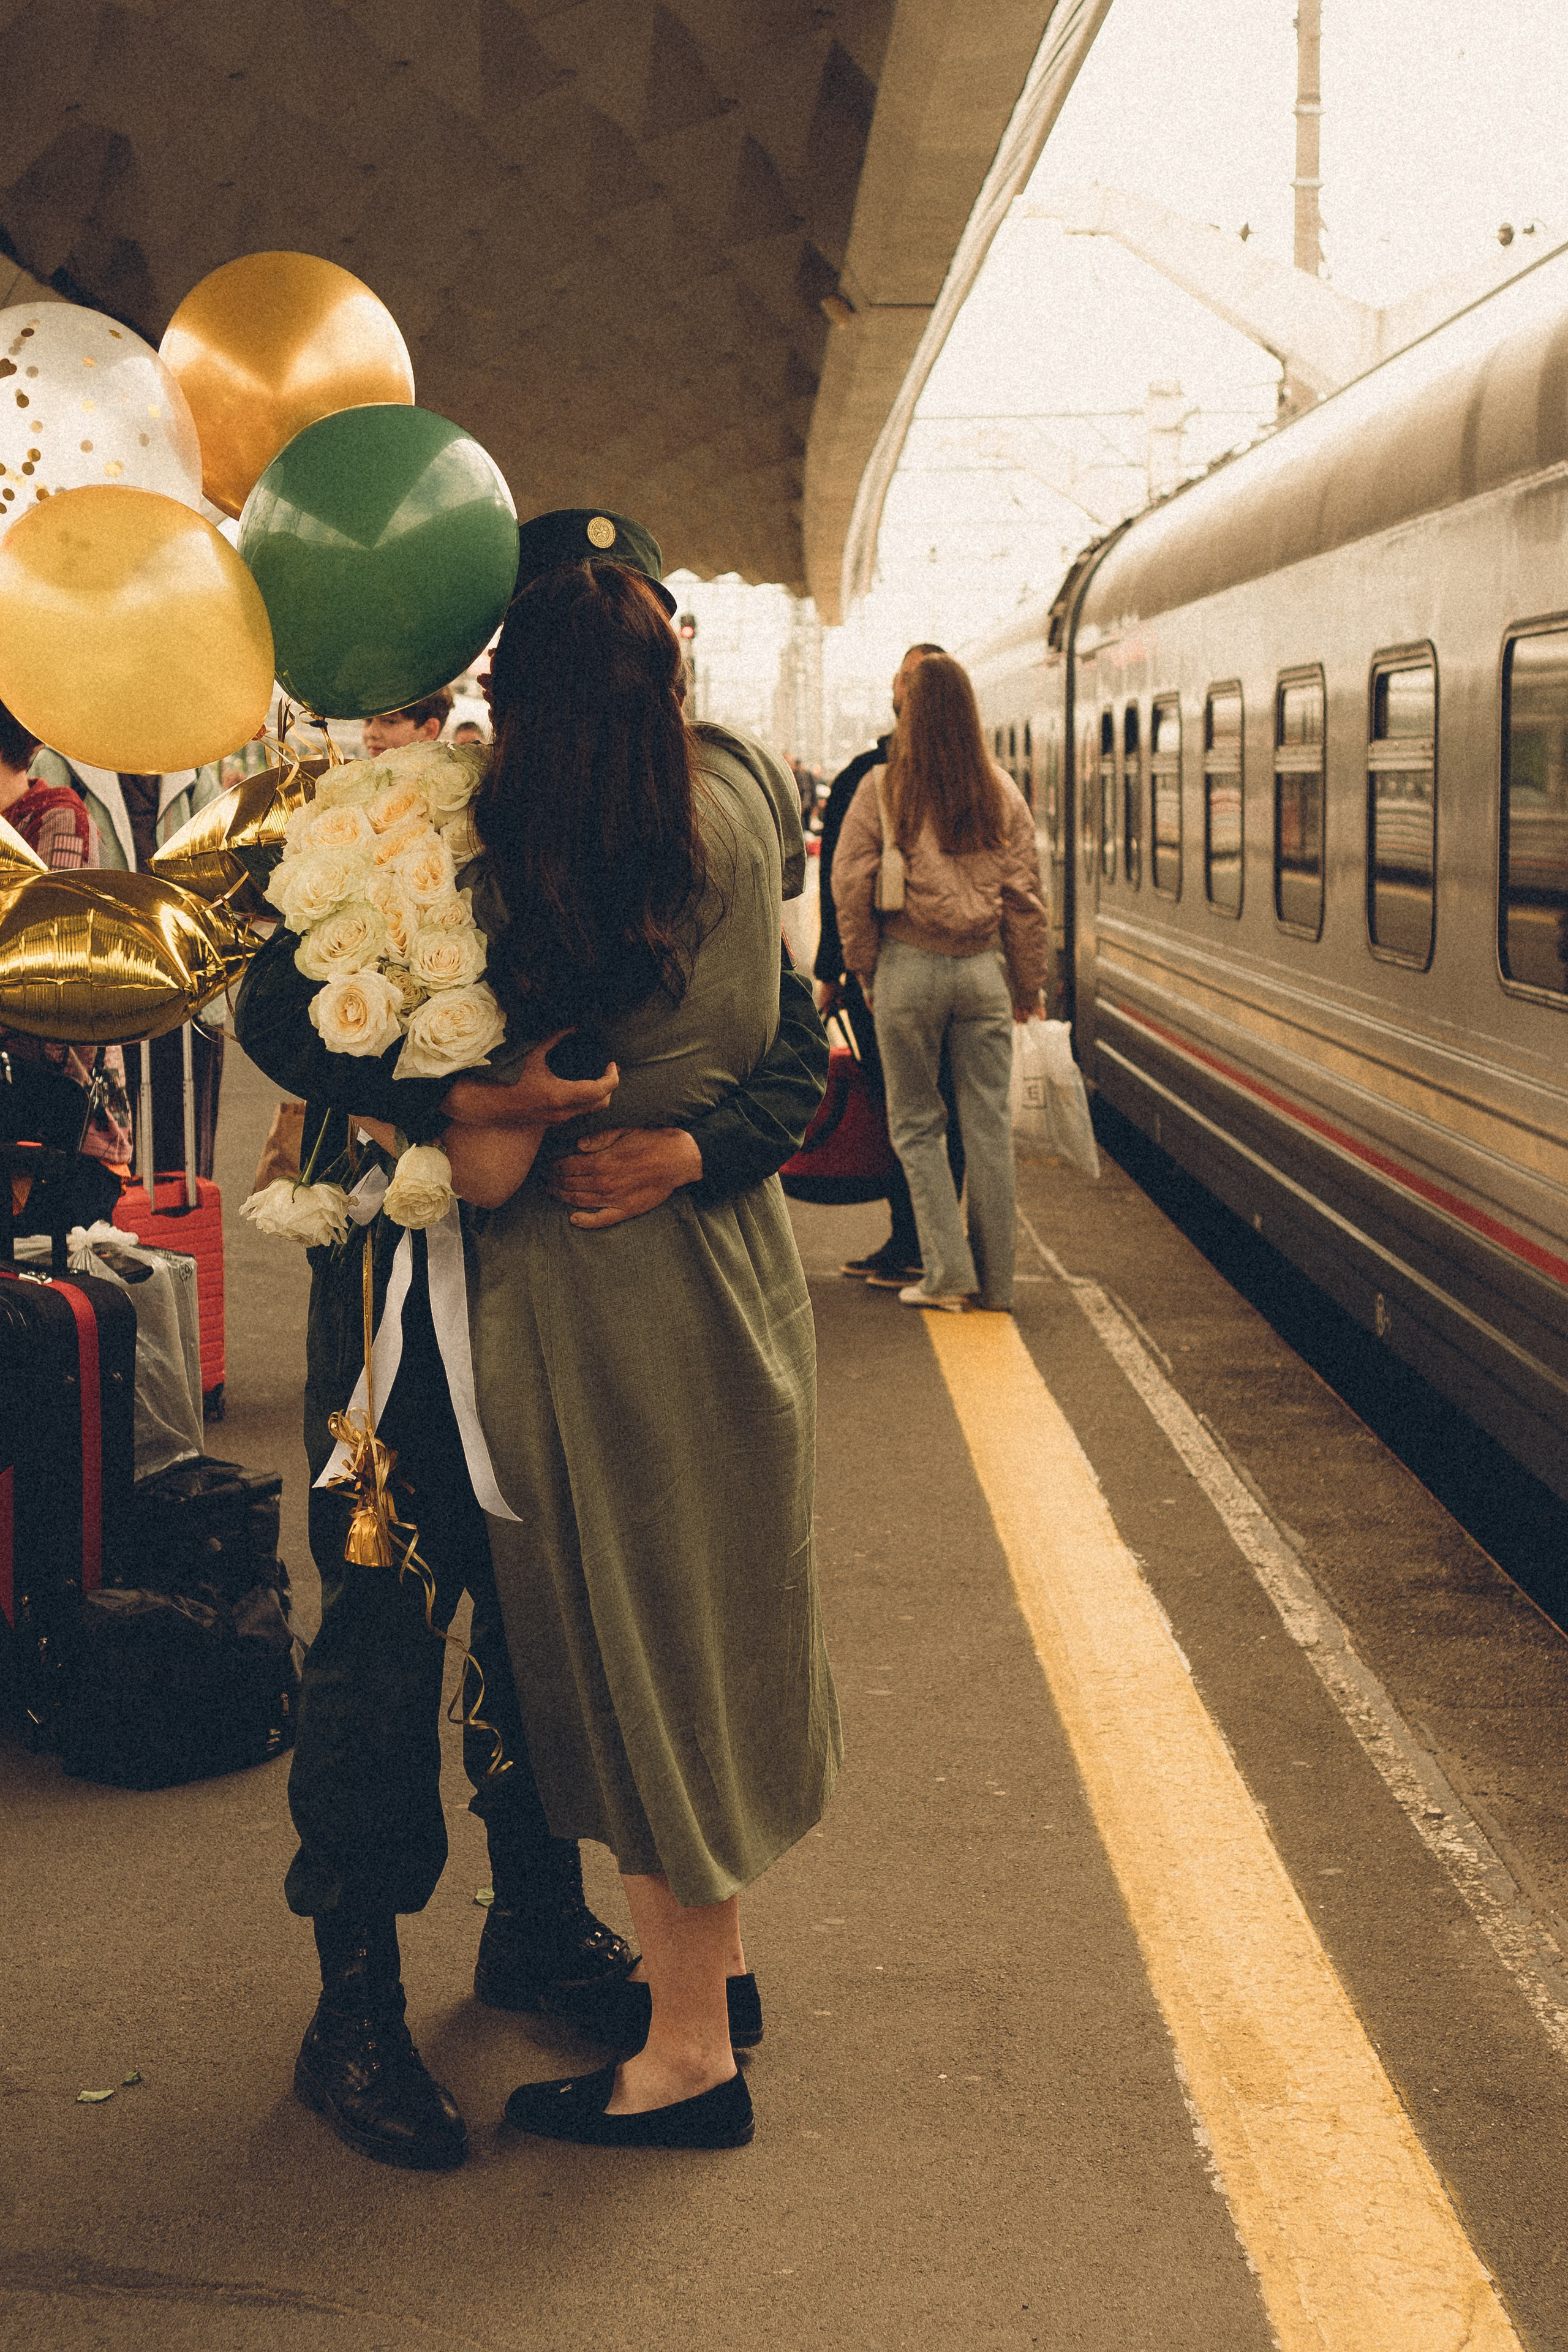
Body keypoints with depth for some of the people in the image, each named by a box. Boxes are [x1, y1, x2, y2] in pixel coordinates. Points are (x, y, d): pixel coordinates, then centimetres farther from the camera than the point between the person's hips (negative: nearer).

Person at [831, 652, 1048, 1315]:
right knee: (988, 1124, 7)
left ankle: (947, 1272, 4)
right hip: (984, 968, 2)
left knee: (916, 1123, 10)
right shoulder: (1002, 792, 2)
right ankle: (995, 1279, 13)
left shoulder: (881, 788, -4)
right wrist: (1029, 985, 13)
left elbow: (850, 885, -4)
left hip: (908, 967, -2)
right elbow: (1026, 894, 5)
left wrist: (866, 971, 7)